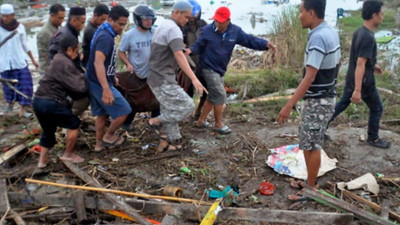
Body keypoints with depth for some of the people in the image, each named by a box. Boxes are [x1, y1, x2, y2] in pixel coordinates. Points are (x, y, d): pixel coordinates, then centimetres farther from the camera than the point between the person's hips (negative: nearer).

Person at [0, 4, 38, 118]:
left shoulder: (20, 27, -1)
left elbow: (25, 45, 9)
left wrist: (33, 59, 13)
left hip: (20, 61, 1)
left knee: (24, 85, -4)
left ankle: (22, 110, 4)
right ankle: (9, 101, 39)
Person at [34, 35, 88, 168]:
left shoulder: (58, 60, 18)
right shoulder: (64, 63, -13)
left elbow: (69, 85, 15)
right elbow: (79, 87, -17)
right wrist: (84, 78, 3)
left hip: (38, 101, 9)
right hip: (51, 103, -9)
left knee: (48, 130, 24)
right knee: (74, 124, 9)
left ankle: (42, 161, 29)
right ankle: (68, 155, 19)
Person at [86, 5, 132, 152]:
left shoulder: (104, 33, 10)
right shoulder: (106, 37, -22)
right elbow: (98, 63, -35)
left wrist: (112, 77, 32)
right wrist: (106, 89, -43)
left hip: (95, 82, 10)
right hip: (100, 83, -10)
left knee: (102, 113, 19)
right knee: (124, 111, -2)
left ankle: (99, 143, 29)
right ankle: (108, 137, 14)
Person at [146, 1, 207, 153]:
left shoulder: (164, 26, 16)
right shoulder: (173, 29, -17)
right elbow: (179, 56, -30)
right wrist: (194, 79, -37)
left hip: (160, 77, 10)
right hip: (162, 79, -10)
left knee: (170, 111, 15)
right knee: (186, 106, -8)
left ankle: (165, 144, 22)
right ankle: (155, 121, 3)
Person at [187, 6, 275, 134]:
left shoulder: (235, 31, -4)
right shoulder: (207, 30, -14)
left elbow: (249, 40, -5)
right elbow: (198, 46, -7)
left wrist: (265, 44, -19)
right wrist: (191, 50, -29)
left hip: (220, 70, 6)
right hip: (209, 69, -6)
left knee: (213, 96, 14)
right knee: (220, 95, -10)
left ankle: (201, 121, 29)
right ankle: (218, 125, 6)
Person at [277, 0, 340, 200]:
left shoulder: (318, 37, -23)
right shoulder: (332, 32, 7)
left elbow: (309, 78, -28)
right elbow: (337, 64, 18)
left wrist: (289, 106, -29)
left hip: (317, 101, -10)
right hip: (326, 97, 10)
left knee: (311, 146, 2)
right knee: (310, 143, 19)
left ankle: (311, 189, 16)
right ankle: (311, 181, 33)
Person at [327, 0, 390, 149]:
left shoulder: (358, 32, 4)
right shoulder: (368, 37, -25)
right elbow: (360, 65, -29)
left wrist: (372, 65, 26)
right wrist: (358, 90, -29)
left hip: (351, 79, 8)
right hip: (363, 82, -8)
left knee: (341, 105, 18)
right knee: (377, 109, 12)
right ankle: (373, 138, 27)